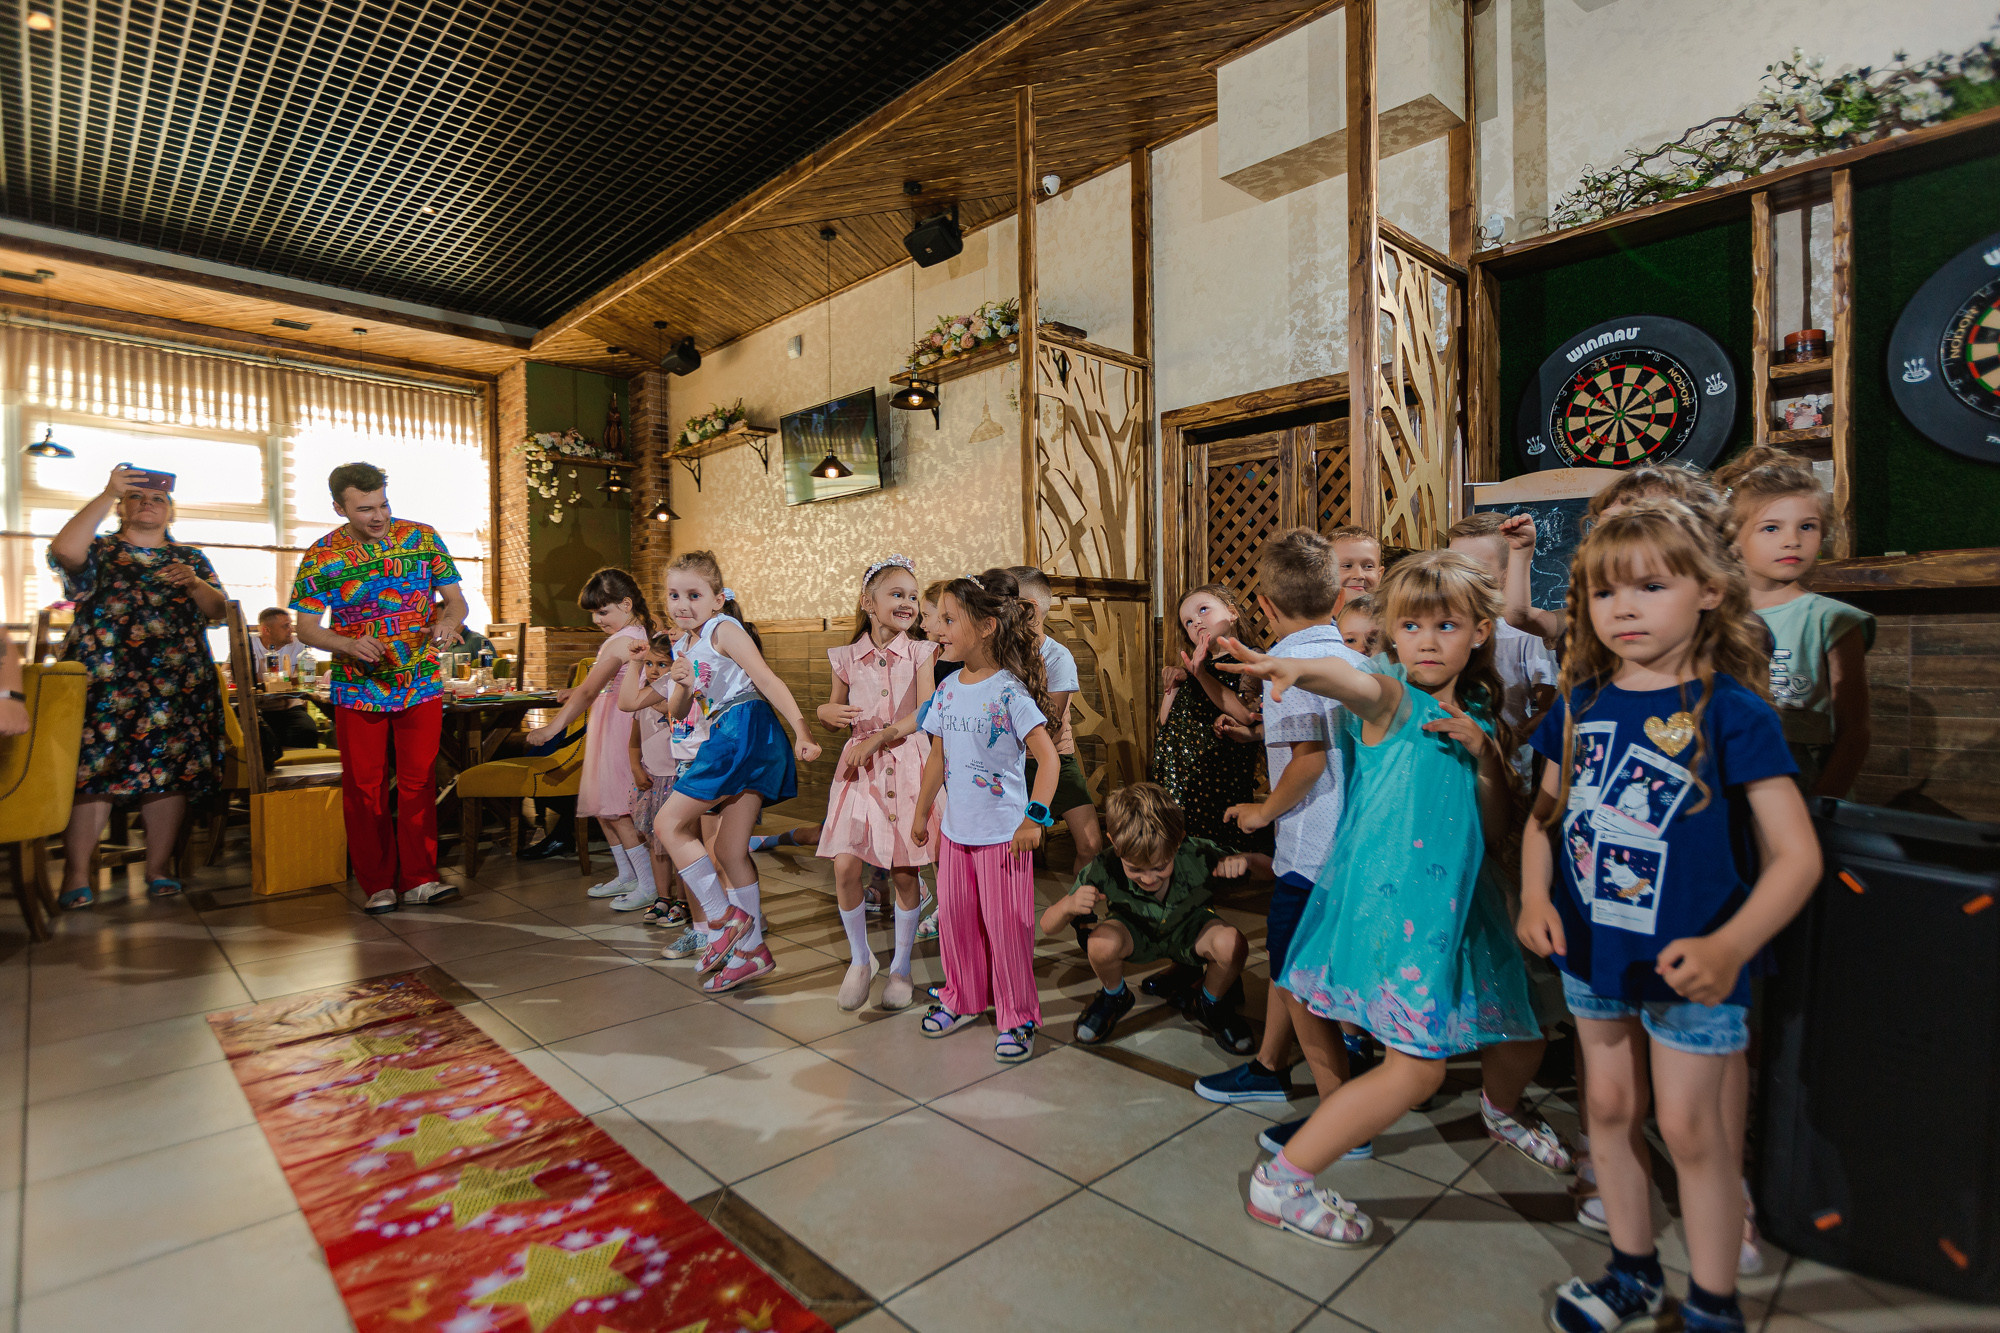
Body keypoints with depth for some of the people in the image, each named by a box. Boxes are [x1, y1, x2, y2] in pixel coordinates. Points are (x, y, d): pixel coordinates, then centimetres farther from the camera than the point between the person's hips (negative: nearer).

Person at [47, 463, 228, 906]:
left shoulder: (191, 559, 18)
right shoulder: (98, 551, 10)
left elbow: (220, 611, 10)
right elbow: (63, 551, -14)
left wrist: (195, 585, -10)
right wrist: (108, 494, -13)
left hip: (176, 689, 2)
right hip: (103, 686, -2)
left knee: (170, 774, 0)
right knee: (92, 773, -6)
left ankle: (159, 868, 9)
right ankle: (76, 875, 2)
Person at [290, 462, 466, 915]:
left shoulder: (423, 537, -1)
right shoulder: (321, 556, -2)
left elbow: (456, 600, 3)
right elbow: (306, 627, 1)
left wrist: (447, 622, -19)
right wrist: (347, 644, -19)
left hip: (422, 686, 0)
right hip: (358, 689, 0)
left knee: (419, 783, 2)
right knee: (364, 787, 5)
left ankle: (418, 879, 10)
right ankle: (378, 884, 16)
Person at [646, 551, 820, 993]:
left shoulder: (724, 628, -3)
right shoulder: (690, 649, 22)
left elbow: (768, 680, -13)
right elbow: (676, 712, 23)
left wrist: (801, 731, -22)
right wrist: (681, 684, 1)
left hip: (745, 731, -9)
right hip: (730, 740, 9)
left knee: (669, 823, -5)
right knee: (730, 849, 11)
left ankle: (726, 916, 0)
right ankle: (752, 949, 20)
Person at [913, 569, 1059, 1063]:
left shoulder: (1009, 692, -17)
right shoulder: (948, 689, 4)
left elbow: (1048, 756, -18)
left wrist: (1034, 819, -22)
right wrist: (921, 812, 18)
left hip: (1002, 832, -6)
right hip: (955, 828, 6)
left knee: (1006, 925, 3)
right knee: (954, 918, 16)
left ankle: (1018, 1017, 22)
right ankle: (964, 998, 38)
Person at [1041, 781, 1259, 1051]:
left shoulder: (1197, 854, -33)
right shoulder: (1104, 870, -34)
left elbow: (1270, 870, -19)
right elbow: (1047, 926, -27)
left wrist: (1245, 859, -44)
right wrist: (1068, 905, -51)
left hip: (1188, 929, 1)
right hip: (1135, 933, 0)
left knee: (1232, 944, -32)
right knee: (1101, 943, -35)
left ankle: (1210, 1006, 5)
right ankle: (1115, 997, 5)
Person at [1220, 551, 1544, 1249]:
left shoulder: (1479, 719, 11)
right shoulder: (1391, 700, -9)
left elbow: (1495, 833, 8)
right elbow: (1354, 681, -36)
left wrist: (1484, 753, -9)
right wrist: (1297, 667, -60)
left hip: (1449, 901, 7)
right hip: (1386, 896, -7)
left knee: (1515, 1025, 19)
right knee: (1416, 1069, -10)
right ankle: (1280, 1181, 4)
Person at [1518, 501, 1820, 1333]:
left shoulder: (1734, 711, -15)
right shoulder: (1580, 704, -1)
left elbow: (1796, 853, -17)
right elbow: (1547, 811, 8)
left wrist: (1729, 947, -30)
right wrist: (1535, 896, -7)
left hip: (1688, 962, -4)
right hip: (1593, 952, 5)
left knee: (1689, 1127, 9)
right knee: (1610, 1108, 18)